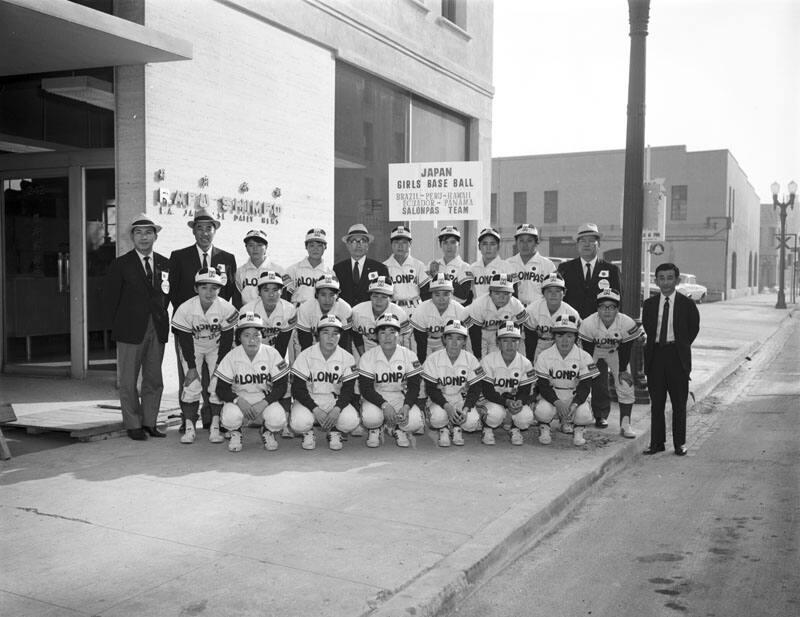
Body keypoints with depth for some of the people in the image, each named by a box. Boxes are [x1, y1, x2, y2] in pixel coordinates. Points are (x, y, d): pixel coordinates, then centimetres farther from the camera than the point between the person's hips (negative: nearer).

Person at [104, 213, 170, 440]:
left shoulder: (165, 264, 9)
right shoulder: (120, 264, -2)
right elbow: (109, 297, 0)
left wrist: (161, 316, 6)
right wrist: (121, 322, -1)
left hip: (157, 329, 3)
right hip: (131, 329, -3)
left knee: (154, 380, 7)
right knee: (128, 381, 2)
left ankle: (149, 423, 17)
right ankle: (133, 425, 11)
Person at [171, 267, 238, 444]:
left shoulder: (226, 308, -23)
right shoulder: (185, 309, -23)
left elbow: (227, 339, -14)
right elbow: (185, 341, -15)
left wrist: (220, 365, -14)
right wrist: (191, 367, -15)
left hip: (216, 348, 0)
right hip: (192, 349, 0)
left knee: (217, 385, -10)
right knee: (191, 385, -10)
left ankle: (215, 427, 0)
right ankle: (189, 428, -1)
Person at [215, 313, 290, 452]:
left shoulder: (271, 353, -8)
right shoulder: (232, 356, -7)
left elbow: (281, 386, -6)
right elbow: (221, 389, -5)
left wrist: (263, 404, -21)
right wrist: (239, 400, -25)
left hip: (266, 402, 0)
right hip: (239, 400, 0)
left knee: (278, 418, -32)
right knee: (230, 417, -34)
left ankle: (267, 432, 7)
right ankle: (236, 434, 4)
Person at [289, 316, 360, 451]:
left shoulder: (347, 358, -4)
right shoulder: (305, 356, -8)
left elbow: (348, 390, -3)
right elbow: (298, 389, -10)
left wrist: (337, 409, -23)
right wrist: (316, 410, -23)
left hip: (336, 401, 1)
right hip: (309, 401, -1)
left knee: (351, 420, -30)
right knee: (299, 423, -34)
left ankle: (334, 433, 6)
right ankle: (308, 434, 5)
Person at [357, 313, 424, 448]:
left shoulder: (409, 355, -6)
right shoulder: (368, 357, -9)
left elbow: (414, 386, -4)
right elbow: (365, 388, -13)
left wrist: (406, 406, -24)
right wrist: (384, 405, -28)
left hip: (400, 398, 1)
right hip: (375, 399, -1)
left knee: (415, 421, -28)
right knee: (371, 418, -35)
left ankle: (397, 428, 9)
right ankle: (375, 430, 4)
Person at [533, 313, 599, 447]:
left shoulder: (584, 357, -8)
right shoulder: (544, 356, -7)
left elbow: (585, 386, -9)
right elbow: (543, 385, -10)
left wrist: (574, 404, -28)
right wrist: (557, 402, -27)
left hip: (576, 397, 1)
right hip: (552, 396, 0)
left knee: (584, 415, -31)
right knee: (542, 411, -34)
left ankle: (578, 430, 7)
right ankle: (544, 429, 3)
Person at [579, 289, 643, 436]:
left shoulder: (627, 323, -29)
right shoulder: (588, 324, -31)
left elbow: (625, 350, -16)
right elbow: (587, 351, -19)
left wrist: (622, 370, -9)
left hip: (615, 352, 1)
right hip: (595, 352, 0)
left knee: (625, 385, -8)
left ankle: (625, 424, -3)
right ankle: (599, 416, 14)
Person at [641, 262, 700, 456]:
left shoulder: (687, 304, 0)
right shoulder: (649, 304, 6)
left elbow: (694, 329, 10)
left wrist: (681, 347, 7)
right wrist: (651, 349, 7)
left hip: (678, 357, -2)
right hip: (655, 355, 2)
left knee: (679, 404, 5)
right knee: (656, 403, 7)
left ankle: (679, 443, 15)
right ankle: (656, 442, 15)